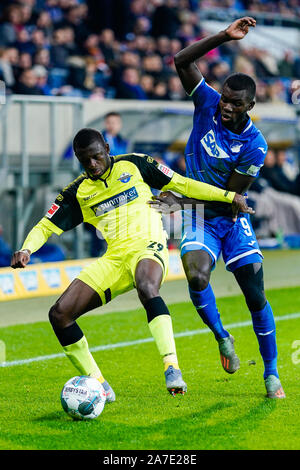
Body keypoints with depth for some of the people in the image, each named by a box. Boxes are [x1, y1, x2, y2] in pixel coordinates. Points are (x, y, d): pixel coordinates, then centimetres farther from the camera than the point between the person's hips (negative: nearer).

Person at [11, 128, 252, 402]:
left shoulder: (133, 164, 8)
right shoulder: (78, 192, 13)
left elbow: (180, 184, 13)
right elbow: (46, 226, 12)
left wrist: (229, 196, 10)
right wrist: (26, 250, -11)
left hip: (147, 246, -4)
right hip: (114, 259, 4)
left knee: (147, 288, -41)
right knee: (59, 314, -10)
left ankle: (172, 369, -50)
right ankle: (98, 385, 0)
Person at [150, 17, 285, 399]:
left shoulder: (254, 145, -18)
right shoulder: (208, 103, -10)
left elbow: (230, 197, -15)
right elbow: (181, 61, -19)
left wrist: (181, 200, -19)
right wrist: (224, 37, -28)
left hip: (233, 219, -1)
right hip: (200, 219, 1)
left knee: (256, 297, -3)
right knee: (197, 277, -26)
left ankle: (271, 373, 13)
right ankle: (222, 338, 0)